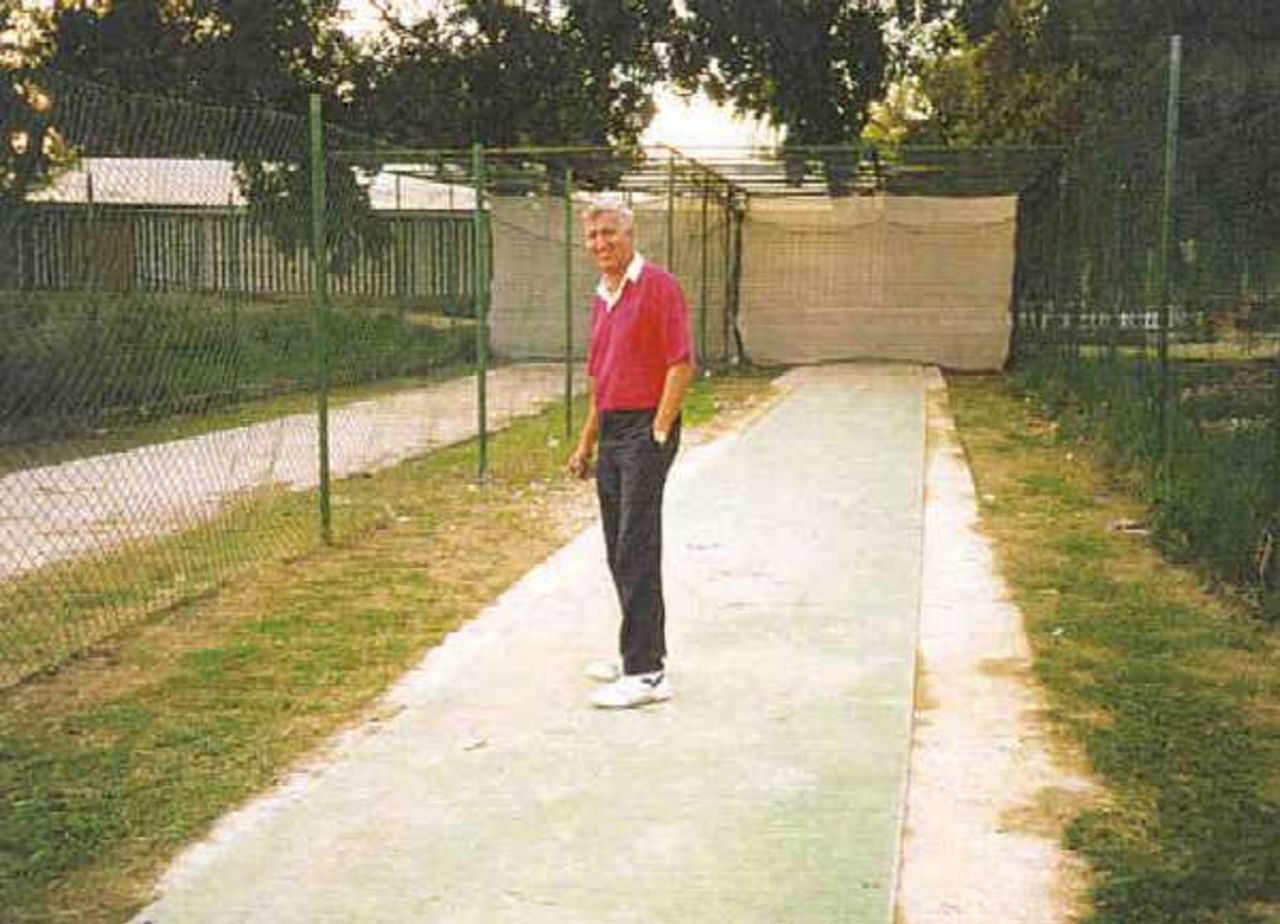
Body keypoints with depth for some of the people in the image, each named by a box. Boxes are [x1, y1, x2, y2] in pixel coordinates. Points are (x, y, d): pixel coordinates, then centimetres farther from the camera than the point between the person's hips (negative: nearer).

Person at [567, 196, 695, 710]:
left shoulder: (657, 286, -9)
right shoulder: (602, 299, 17)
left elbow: (681, 364, -15)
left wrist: (658, 433, -18)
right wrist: (586, 443, 21)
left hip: (647, 429, -9)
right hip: (611, 434, 9)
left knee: (637, 552, -11)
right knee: (619, 552, 13)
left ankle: (647, 672, -9)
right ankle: (640, 652, 24)